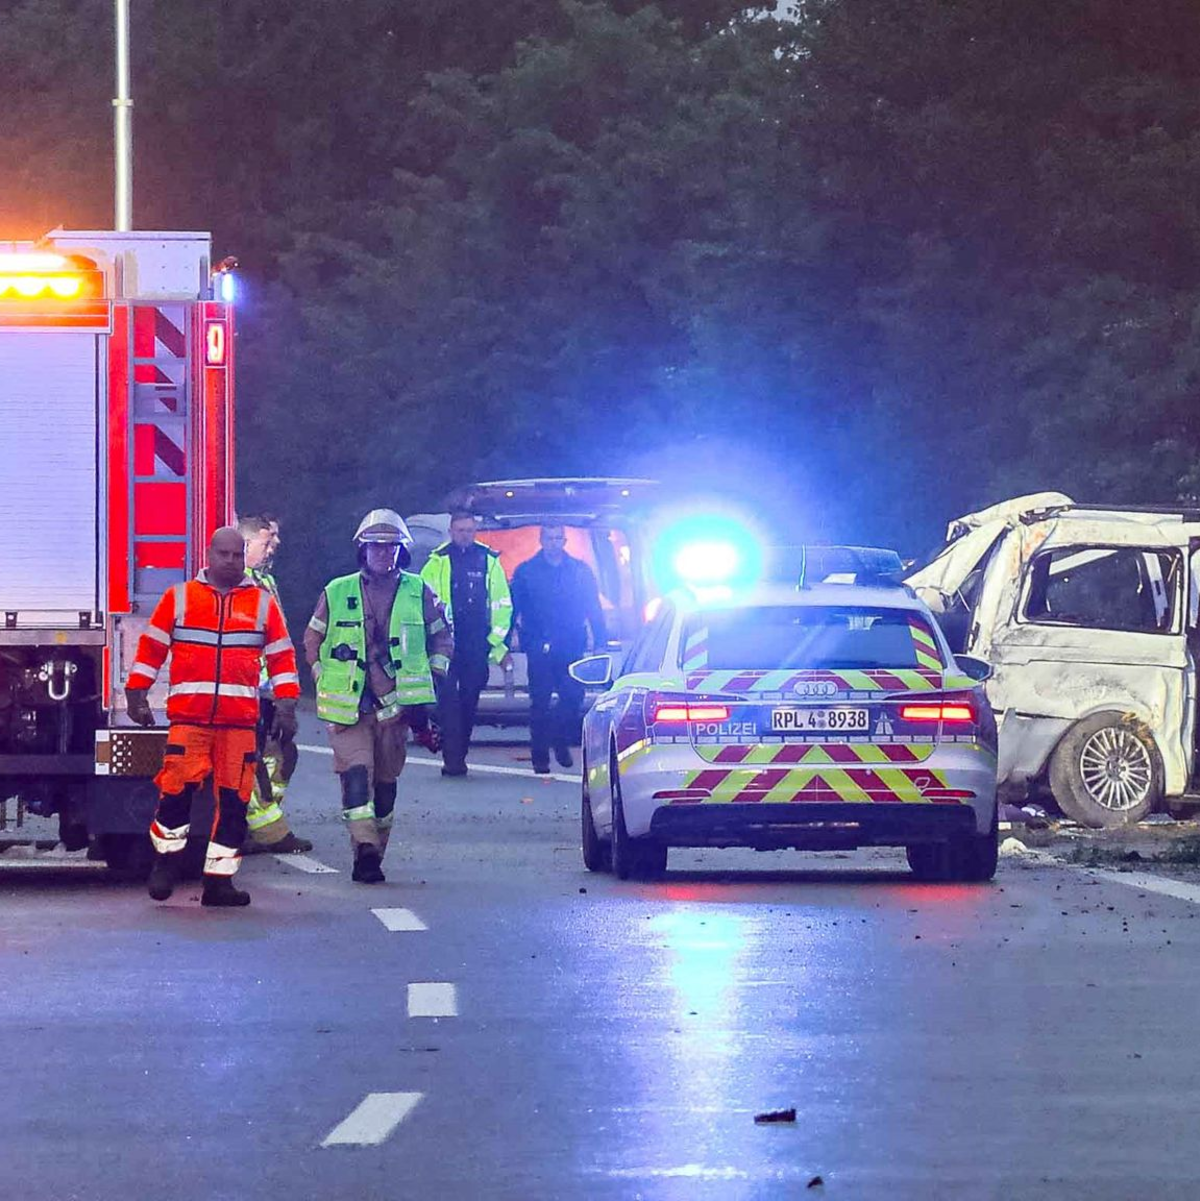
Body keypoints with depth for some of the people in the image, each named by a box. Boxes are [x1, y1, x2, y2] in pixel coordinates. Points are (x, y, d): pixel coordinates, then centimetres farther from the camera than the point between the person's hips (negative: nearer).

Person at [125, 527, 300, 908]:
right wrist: (137, 696, 5)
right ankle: (166, 859, 11)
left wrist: (286, 707, 5)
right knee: (178, 787, -10)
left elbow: (282, 657, 12)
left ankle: (219, 879, 5)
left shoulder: (263, 603, 11)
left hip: (240, 719, 2)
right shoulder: (179, 598, 8)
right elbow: (151, 648, 9)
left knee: (233, 799, 0)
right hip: (188, 716, -2)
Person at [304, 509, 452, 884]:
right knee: (356, 771, -19)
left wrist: (433, 673, 8)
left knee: (386, 780, 7)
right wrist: (323, 677, 6)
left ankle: (373, 854, 17)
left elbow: (442, 636, 18)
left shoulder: (419, 594, 6)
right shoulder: (336, 593, 5)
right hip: (347, 706, -2)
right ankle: (365, 846, -29)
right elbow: (312, 639, 15)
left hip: (395, 707, 2)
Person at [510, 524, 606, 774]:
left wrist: (599, 642, 4)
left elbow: (594, 610, 12)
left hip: (572, 647, 1)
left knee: (573, 698, -3)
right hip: (540, 648, -1)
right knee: (540, 702, -4)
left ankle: (562, 744, 17)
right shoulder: (526, 572, 7)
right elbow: (513, 608, 5)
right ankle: (540, 756, 0)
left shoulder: (580, 571, 10)